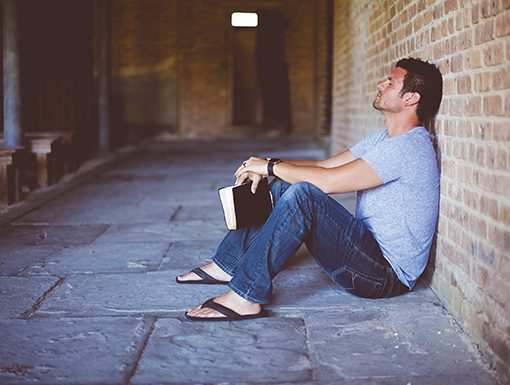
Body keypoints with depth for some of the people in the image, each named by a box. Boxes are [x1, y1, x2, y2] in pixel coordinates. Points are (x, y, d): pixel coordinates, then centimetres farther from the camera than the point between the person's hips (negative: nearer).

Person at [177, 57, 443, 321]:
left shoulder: (409, 147, -19)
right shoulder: (383, 139, 15)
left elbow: (328, 181, -25)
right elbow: (325, 165, 13)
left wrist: (272, 166, -11)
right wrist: (267, 166, -2)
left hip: (390, 274, -10)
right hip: (367, 251, 10)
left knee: (303, 194, -29)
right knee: (283, 187, 7)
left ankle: (246, 296, -26)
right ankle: (228, 264, 11)